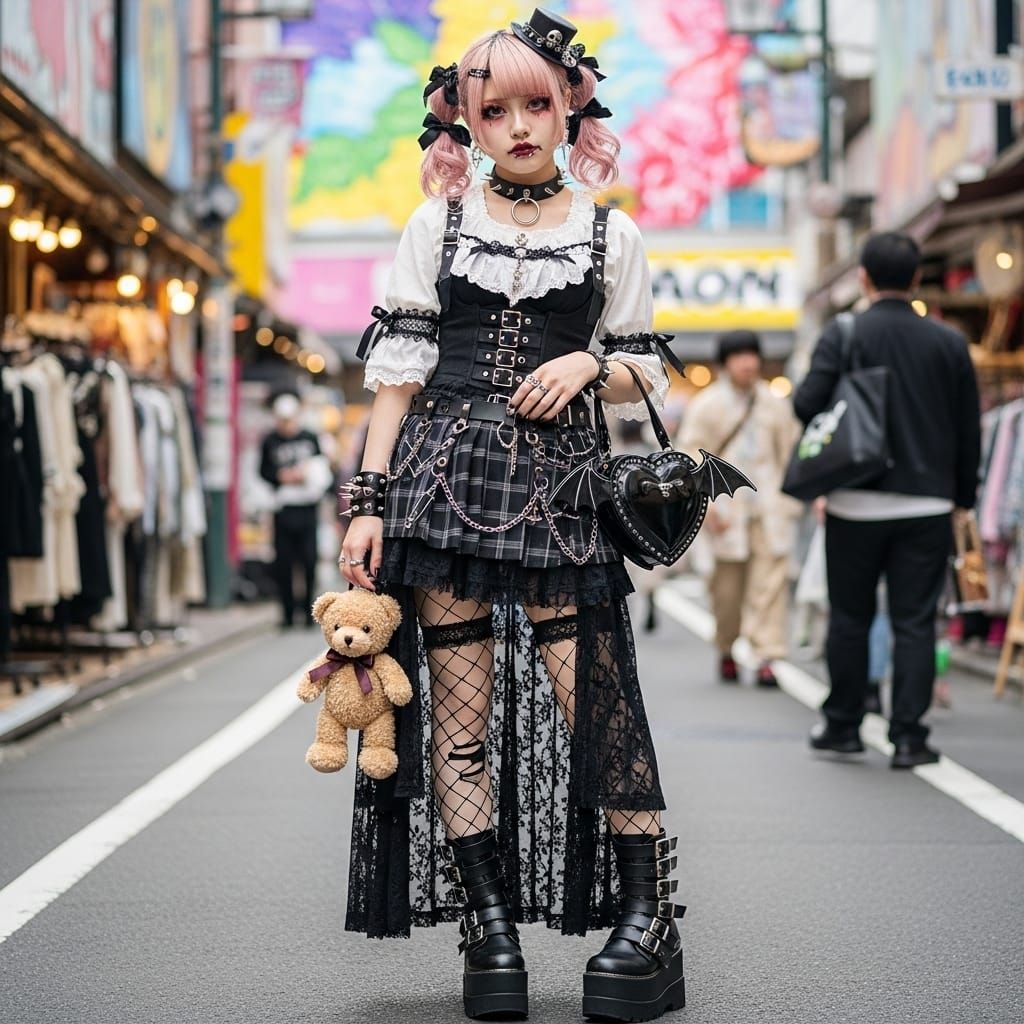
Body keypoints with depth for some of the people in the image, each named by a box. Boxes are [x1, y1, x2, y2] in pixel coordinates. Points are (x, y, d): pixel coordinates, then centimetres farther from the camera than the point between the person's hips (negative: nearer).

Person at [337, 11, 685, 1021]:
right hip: (443, 476, 1)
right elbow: (396, 371, 8)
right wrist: (369, 501, 0)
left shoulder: (613, 237, 11)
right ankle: (489, 929, 4)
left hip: (558, 486, -1)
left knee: (594, 700, -9)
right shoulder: (436, 227, 11)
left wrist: (590, 366, -7)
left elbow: (644, 379, 15)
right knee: (459, 706, -2)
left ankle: (648, 925, -4)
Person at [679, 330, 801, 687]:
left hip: (770, 507, 2)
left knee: (771, 580, -8)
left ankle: (767, 656, -9)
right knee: (728, 583, 3)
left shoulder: (775, 404, 12)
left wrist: (791, 500, 10)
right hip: (727, 508, -1)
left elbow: (791, 453, 17)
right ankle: (726, 651, 22)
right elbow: (691, 456, 1)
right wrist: (706, 503, -8)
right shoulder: (705, 405, 4)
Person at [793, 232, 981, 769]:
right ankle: (909, 736, 2)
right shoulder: (949, 343, 2)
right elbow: (970, 429, 5)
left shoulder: (843, 336, -7)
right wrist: (963, 496, 15)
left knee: (849, 618, 12)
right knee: (915, 622, 4)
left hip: (857, 504, -1)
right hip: (927, 504, 1)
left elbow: (806, 404, -15)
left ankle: (842, 725, 20)